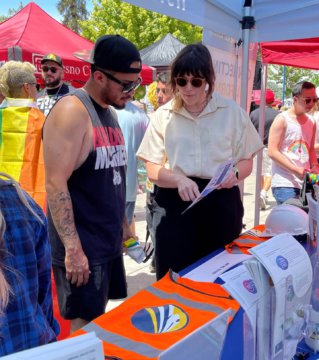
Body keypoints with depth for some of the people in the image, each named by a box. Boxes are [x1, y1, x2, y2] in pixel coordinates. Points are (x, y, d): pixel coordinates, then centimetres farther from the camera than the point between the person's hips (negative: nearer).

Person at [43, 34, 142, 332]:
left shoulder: (110, 113, 11)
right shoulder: (71, 111, -16)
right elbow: (55, 183, -22)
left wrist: (122, 225, 19)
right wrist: (72, 248, -24)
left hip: (109, 240, 8)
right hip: (81, 245, -8)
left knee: (99, 321, 18)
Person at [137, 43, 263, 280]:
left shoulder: (232, 112, 3)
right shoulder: (164, 116, 4)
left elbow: (246, 161, 10)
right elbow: (153, 170, 2)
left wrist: (235, 173, -14)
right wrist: (179, 180, -19)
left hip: (221, 205, 0)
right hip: (175, 205, 0)